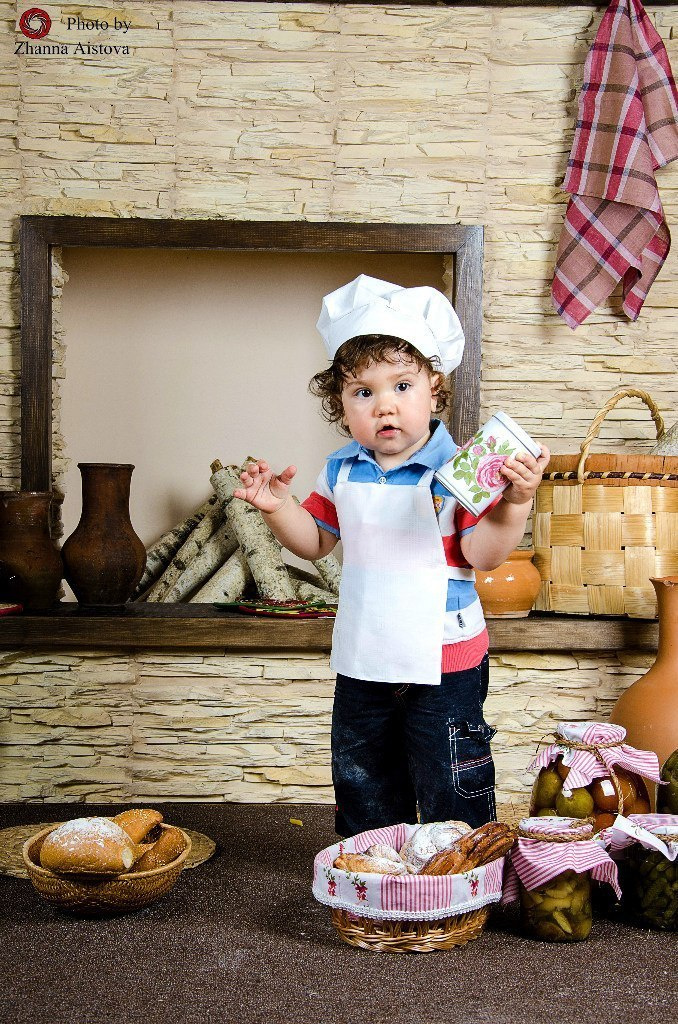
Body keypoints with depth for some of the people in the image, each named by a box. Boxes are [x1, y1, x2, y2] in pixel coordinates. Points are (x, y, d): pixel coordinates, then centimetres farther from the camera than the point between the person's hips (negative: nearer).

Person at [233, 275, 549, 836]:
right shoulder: (342, 471, 2)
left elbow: (482, 553, -21)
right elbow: (315, 541, 13)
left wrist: (516, 500, -35)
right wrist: (277, 506, -3)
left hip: (443, 661, -6)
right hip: (362, 660, 6)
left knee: (451, 793, 8)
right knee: (362, 783, 21)